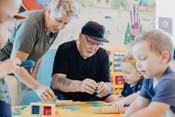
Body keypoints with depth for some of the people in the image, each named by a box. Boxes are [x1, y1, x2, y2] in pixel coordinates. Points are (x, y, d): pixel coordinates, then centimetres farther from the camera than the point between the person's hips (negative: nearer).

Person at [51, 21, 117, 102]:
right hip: (65, 96, -3)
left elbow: (107, 84, -6)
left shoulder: (102, 55, -1)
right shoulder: (65, 50, -12)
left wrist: (105, 88, -32)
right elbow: (56, 82, -24)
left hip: (90, 98, 4)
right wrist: (79, 85, -43)